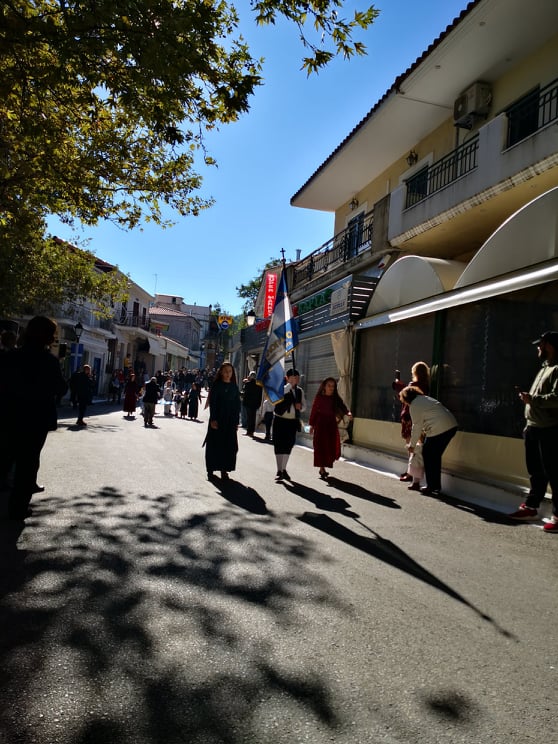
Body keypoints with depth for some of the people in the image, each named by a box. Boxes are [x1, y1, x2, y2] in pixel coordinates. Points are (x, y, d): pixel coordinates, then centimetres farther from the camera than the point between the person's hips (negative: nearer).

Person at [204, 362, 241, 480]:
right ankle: (211, 469, 13)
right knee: (214, 444, 3)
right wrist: (213, 419, -13)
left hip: (230, 421, 3)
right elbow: (212, 403, -6)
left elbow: (237, 405, 8)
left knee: (229, 445, 1)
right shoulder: (216, 385, -2)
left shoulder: (234, 387, 7)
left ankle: (224, 469, 9)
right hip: (217, 419, -3)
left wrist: (236, 421, 3)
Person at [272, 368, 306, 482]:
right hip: (280, 420, -4)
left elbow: (304, 405, 13)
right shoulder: (282, 388, -6)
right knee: (279, 446, -2)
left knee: (288, 446, 11)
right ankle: (279, 471, 3)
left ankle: (284, 469, 26)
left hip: (293, 422, 5)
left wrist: (300, 406, -9)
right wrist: (291, 384, -29)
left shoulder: (300, 391, 8)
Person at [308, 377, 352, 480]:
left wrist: (348, 413, -31)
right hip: (321, 424, -3)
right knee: (321, 447, -2)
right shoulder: (319, 397, -3)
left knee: (332, 447, 3)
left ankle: (323, 468, 23)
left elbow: (343, 407, -10)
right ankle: (322, 470, 5)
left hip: (332, 425, 3)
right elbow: (314, 411, 0)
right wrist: (311, 425, -2)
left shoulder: (336, 398, 4)